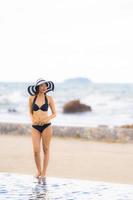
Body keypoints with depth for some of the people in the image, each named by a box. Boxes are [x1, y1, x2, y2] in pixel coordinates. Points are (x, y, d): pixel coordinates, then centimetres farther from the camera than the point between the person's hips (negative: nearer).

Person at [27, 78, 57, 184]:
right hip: (35, 127, 1)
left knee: (46, 150, 2)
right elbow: (30, 112, 12)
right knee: (36, 151, -5)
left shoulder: (49, 98, -1)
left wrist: (47, 119, -14)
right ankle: (38, 171, 16)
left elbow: (54, 113, 3)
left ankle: (44, 173, 10)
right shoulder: (32, 98, 1)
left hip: (46, 126, -1)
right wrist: (33, 119, -8)